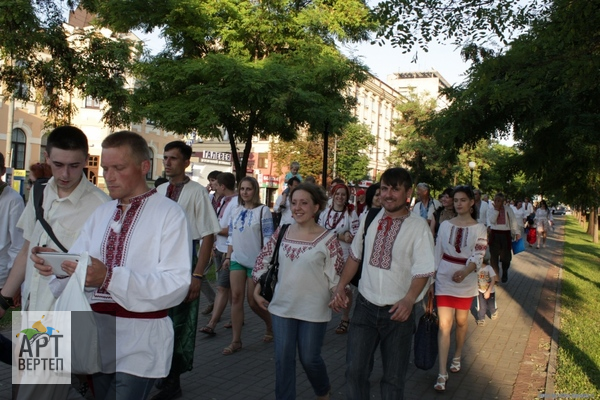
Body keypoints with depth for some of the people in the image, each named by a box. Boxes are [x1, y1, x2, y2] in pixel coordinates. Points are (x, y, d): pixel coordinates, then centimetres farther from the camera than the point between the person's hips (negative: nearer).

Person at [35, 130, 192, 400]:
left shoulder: (169, 214, -9)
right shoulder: (102, 213, 12)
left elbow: (177, 285, -18)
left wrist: (110, 277, -26)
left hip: (139, 342, -6)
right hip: (94, 336, 6)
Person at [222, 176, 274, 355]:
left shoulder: (262, 210, -7)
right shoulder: (236, 211, 9)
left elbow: (268, 238, -9)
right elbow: (231, 236, 14)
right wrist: (228, 257, 7)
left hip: (255, 261, -5)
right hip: (237, 260, 5)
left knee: (253, 301, 1)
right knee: (236, 297, -2)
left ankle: (271, 326, 30)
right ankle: (236, 341, 4)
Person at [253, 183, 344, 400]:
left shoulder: (327, 239, -11)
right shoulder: (282, 233, 0)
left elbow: (337, 274, -6)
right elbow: (264, 260, 10)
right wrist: (257, 289, 9)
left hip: (313, 310, -3)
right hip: (282, 307, 3)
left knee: (309, 358, 9)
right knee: (283, 359, 6)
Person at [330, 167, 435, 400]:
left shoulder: (418, 227, -10)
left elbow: (423, 271, -14)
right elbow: (355, 256, 13)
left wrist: (409, 299, -31)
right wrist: (340, 287, 4)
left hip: (398, 311, -3)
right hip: (365, 306, 3)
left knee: (393, 378, 10)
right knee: (355, 370, 2)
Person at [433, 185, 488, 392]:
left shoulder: (479, 229, -5)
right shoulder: (445, 225, 0)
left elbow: (478, 256, -16)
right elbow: (437, 253, 4)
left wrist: (465, 271, -35)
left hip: (465, 282, 0)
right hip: (444, 280, 0)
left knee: (461, 322, 15)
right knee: (444, 324, -5)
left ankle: (457, 357, 40)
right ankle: (442, 373, -6)